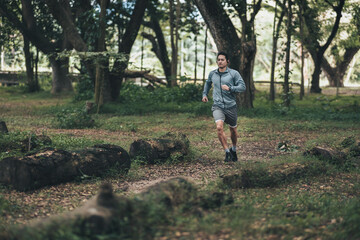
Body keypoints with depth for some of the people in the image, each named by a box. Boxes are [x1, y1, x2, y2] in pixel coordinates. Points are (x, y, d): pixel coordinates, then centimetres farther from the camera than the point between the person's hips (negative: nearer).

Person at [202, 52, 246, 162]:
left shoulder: (234, 73, -2)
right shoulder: (212, 74, 9)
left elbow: (243, 87, -9)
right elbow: (208, 83, 31)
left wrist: (230, 88, -22)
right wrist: (204, 94, 23)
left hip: (231, 106, -1)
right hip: (217, 106, 1)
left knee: (233, 130, 14)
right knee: (219, 127, -22)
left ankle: (233, 150, 40)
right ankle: (227, 152, -10)